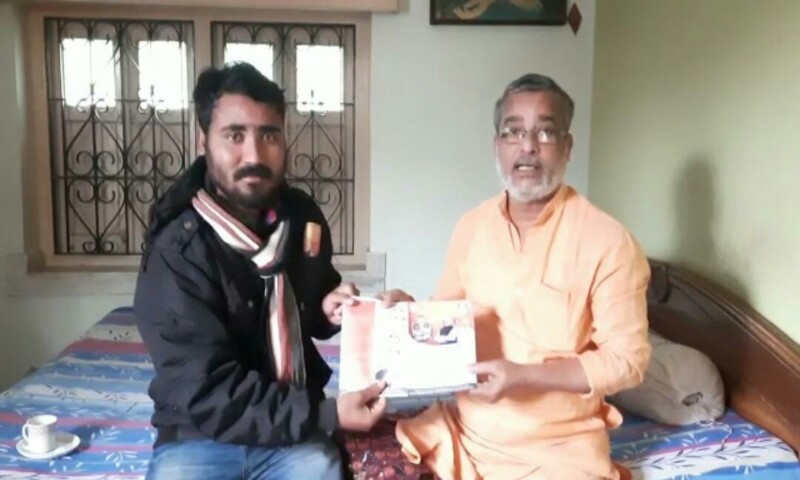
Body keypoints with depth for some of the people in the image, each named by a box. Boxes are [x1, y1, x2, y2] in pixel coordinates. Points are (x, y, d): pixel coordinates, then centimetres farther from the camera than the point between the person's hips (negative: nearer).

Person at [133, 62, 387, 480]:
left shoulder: (302, 218, -1)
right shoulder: (177, 250, -18)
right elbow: (207, 394, -22)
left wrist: (328, 311, -4)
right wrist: (326, 415, -28)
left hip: (294, 429, 3)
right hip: (200, 435, -3)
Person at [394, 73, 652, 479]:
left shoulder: (607, 241, -12)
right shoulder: (471, 226, 3)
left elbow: (627, 358, -11)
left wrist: (525, 375, -21)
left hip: (556, 445, -3)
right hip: (461, 427, 4)